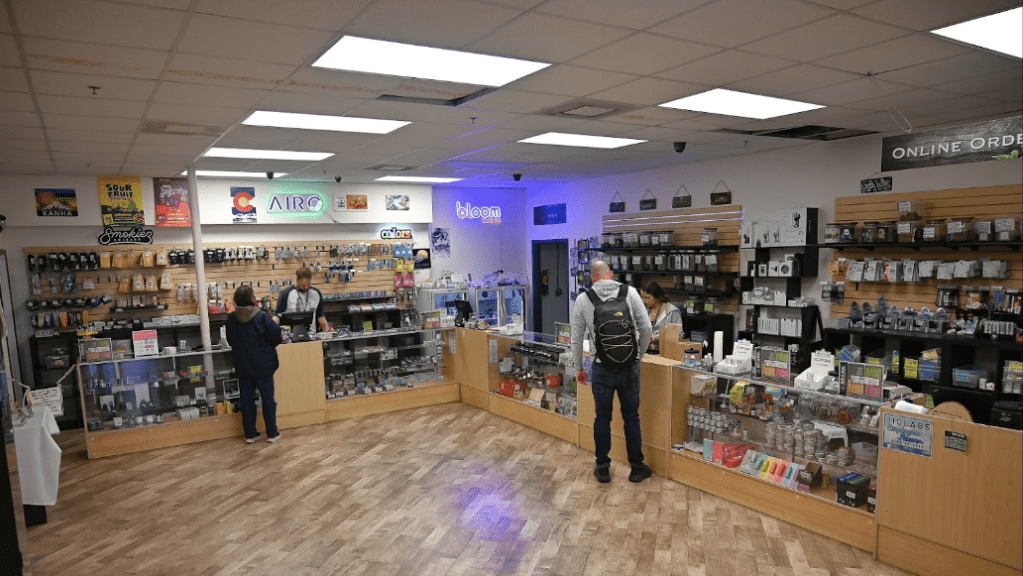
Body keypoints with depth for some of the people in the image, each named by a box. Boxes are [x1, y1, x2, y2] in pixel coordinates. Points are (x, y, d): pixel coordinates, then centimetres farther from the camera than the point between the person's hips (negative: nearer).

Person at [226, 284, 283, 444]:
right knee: (268, 398, 7)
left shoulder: (231, 318, -5)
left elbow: (230, 340, 8)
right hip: (263, 365, -3)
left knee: (247, 400, 12)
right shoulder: (262, 317, -16)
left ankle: (250, 434, 19)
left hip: (242, 366, 3)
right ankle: (272, 433, 12)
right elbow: (277, 338, -12)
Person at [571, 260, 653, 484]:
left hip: (603, 368, -1)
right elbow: (646, 328, -1)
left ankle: (602, 468, 23)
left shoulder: (583, 299, -2)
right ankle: (637, 467, 24)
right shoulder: (630, 292, -1)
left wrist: (579, 368, 14)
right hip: (630, 367, 1)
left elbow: (576, 339, 2)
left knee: (602, 418, 12)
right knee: (631, 417, 13)